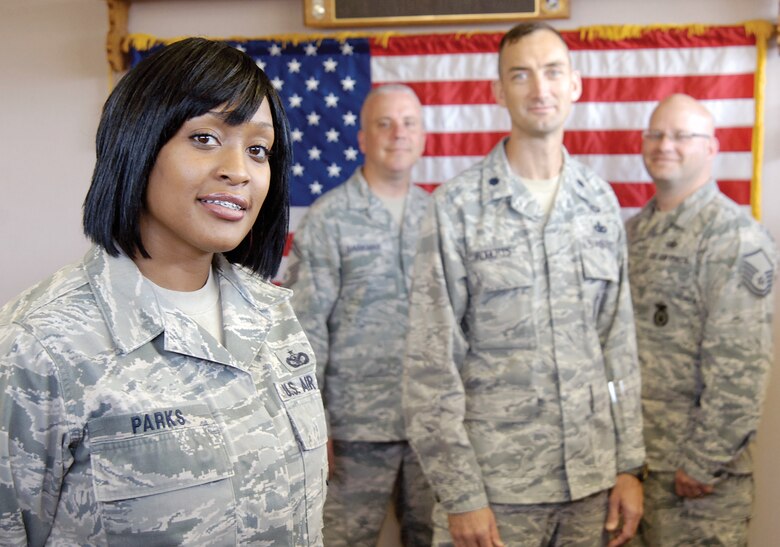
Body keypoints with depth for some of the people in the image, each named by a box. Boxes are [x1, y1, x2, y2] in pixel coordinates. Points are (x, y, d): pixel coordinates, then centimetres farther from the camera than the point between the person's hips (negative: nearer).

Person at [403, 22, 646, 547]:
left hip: (592, 480, 4)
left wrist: (629, 465, 5)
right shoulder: (457, 206, -8)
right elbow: (432, 362, -9)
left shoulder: (601, 201, 5)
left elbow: (620, 344, 8)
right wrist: (460, 494, -10)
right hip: (495, 482, -4)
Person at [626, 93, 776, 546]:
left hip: (697, 464, -6)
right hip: (634, 451, 7)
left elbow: (740, 367, -18)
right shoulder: (637, 229, 10)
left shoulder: (735, 237, -12)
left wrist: (705, 462, -18)